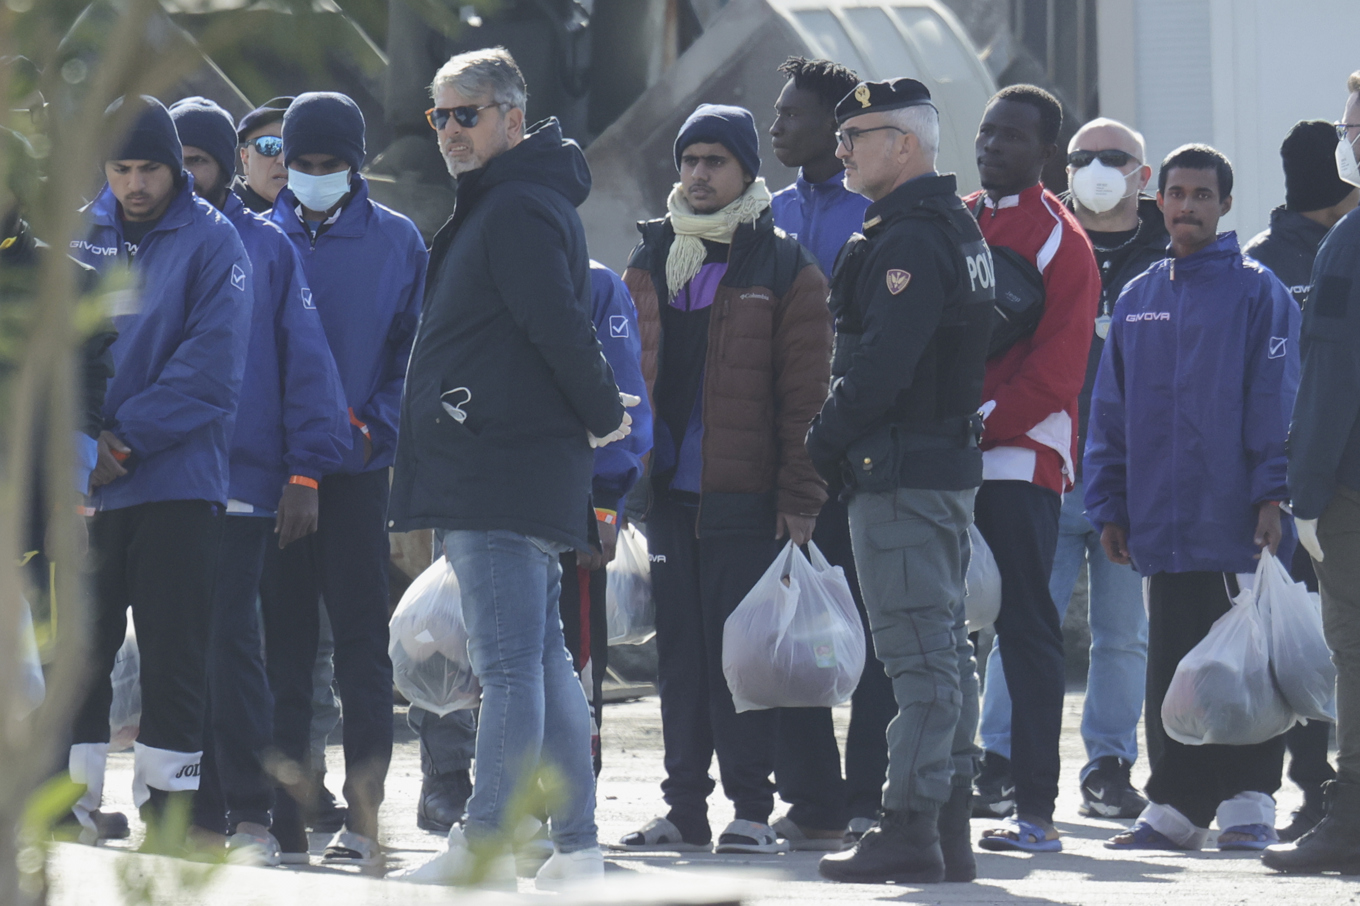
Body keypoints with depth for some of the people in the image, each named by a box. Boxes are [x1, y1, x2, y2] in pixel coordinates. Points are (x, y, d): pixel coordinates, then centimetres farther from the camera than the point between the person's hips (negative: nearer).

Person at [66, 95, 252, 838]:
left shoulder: (211, 241, -2)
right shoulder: (80, 236, 10)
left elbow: (211, 368, -11)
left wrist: (127, 438, -16)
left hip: (179, 479, -3)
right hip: (84, 484, 3)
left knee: (176, 648, 0)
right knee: (79, 646, 4)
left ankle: (166, 797, 5)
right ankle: (71, 798, 9)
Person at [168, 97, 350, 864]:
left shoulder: (265, 246, 5)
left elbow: (305, 361, 2)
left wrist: (305, 471, -5)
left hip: (242, 478, -3)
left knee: (229, 643, -9)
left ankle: (251, 815, -5)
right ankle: (198, 815, 8)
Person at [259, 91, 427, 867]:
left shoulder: (397, 241, 4)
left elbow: (414, 351, 4)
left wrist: (375, 425, -10)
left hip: (358, 468, -2)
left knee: (362, 639, -5)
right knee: (282, 641, 4)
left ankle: (365, 814, -8)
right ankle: (286, 823, 8)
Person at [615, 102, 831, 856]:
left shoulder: (784, 270, 0)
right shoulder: (650, 261, 14)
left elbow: (804, 394, -3)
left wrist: (799, 497, -9)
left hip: (743, 494, -5)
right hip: (666, 487, 5)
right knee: (678, 648, 7)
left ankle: (752, 808, 3)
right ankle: (685, 807, 12)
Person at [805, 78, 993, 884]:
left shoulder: (909, 241, -16)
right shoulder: (956, 228, 17)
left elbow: (881, 365, -23)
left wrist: (823, 443, -11)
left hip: (900, 470, -10)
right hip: (949, 462, 10)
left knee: (918, 654, -10)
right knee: (946, 649, 11)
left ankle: (910, 832, -10)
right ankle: (949, 831, 14)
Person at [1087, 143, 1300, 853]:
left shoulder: (1257, 291, 0)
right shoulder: (1137, 300, 15)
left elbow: (1275, 399, -6)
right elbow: (1110, 412, 15)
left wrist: (1272, 496, -13)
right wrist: (1110, 507, 9)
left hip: (1236, 524, -5)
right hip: (1161, 523, 5)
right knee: (1171, 666, 8)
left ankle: (1248, 803, 3)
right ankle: (1176, 806, 12)